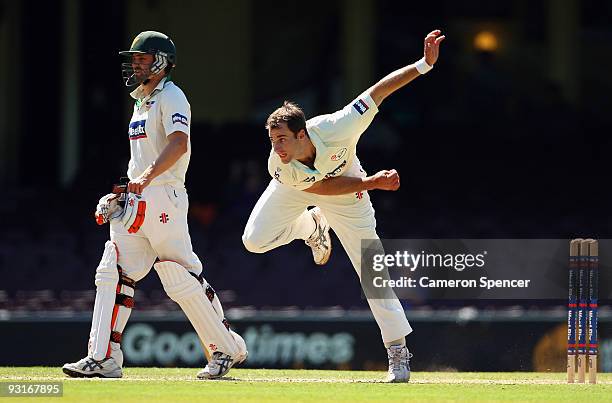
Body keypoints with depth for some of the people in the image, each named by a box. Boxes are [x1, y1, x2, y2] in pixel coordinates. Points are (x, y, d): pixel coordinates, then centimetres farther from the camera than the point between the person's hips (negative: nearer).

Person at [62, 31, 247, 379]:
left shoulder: (171, 97, -7)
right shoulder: (141, 103, 22)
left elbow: (179, 144, -24)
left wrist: (147, 176, -36)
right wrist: (118, 197, 18)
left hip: (164, 198, -9)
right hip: (135, 202, 9)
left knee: (183, 279, -7)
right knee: (114, 274, -2)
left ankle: (227, 349, 6)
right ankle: (104, 359, -5)